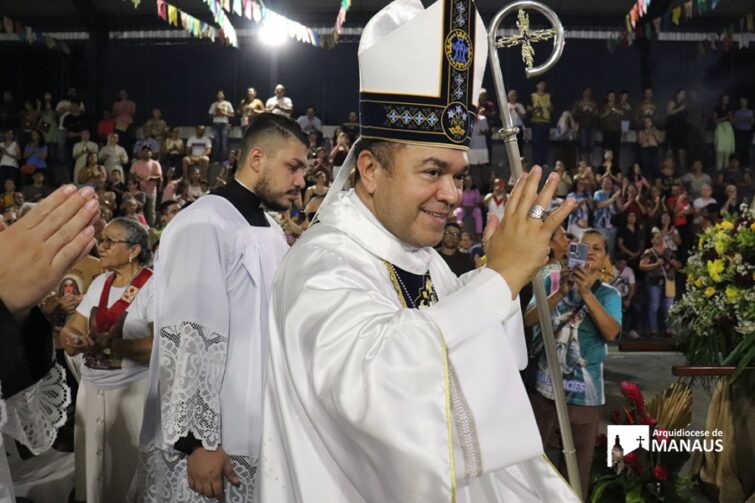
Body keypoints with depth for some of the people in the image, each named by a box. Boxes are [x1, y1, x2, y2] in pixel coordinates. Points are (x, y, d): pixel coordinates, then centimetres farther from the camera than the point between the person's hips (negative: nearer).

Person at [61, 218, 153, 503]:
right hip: (90, 388, 6)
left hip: (133, 391, -6)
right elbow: (72, 331, 8)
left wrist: (110, 343, -31)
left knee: (127, 471, 5)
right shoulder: (99, 283, 11)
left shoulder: (155, 286, -12)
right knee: (90, 469, 15)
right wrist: (71, 337, -15)